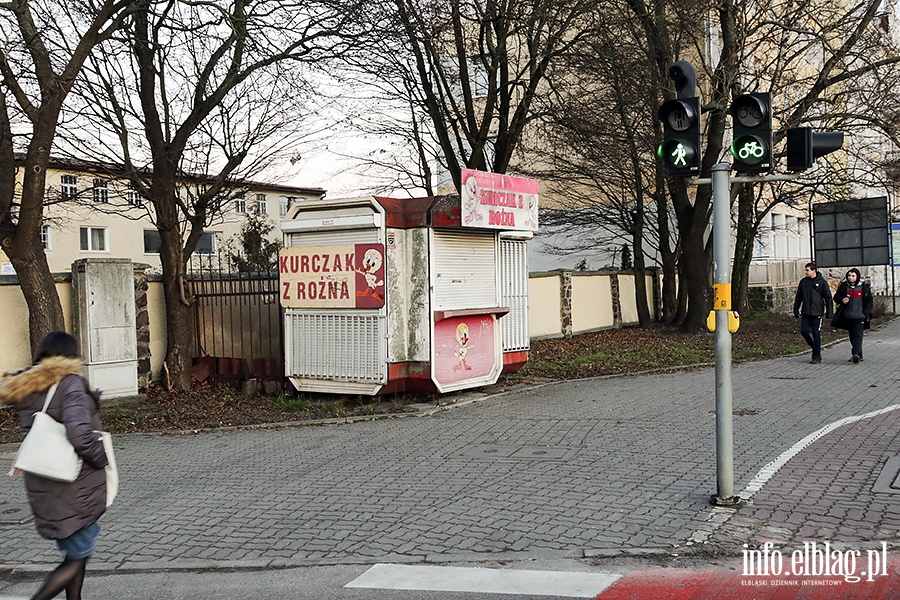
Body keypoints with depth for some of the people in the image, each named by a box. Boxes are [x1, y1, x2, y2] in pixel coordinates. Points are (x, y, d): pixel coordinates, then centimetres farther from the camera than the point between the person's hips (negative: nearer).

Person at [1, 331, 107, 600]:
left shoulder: (26, 387, 6)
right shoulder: (70, 383, -16)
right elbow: (79, 432, -28)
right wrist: (101, 459, -12)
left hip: (41, 485, 7)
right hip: (75, 485, -7)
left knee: (76, 550, 20)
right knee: (77, 558, 4)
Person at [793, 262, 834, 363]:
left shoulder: (822, 282, -3)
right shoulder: (803, 282, 7)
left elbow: (828, 298, -1)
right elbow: (798, 297, 14)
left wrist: (829, 312, -5)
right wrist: (796, 310, 12)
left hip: (817, 313, -4)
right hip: (805, 313, 4)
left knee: (816, 334, -1)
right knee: (804, 331, -1)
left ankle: (817, 356, 7)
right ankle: (815, 347, 23)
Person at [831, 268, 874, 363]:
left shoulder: (864, 286, 0)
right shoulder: (844, 286, 5)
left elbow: (869, 300, 5)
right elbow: (836, 297, 10)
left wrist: (866, 312, -5)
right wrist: (842, 300, -13)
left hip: (860, 316, -4)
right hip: (848, 316, 4)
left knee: (858, 335, -13)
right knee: (852, 336, 10)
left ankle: (856, 354, -22)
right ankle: (858, 355, 20)